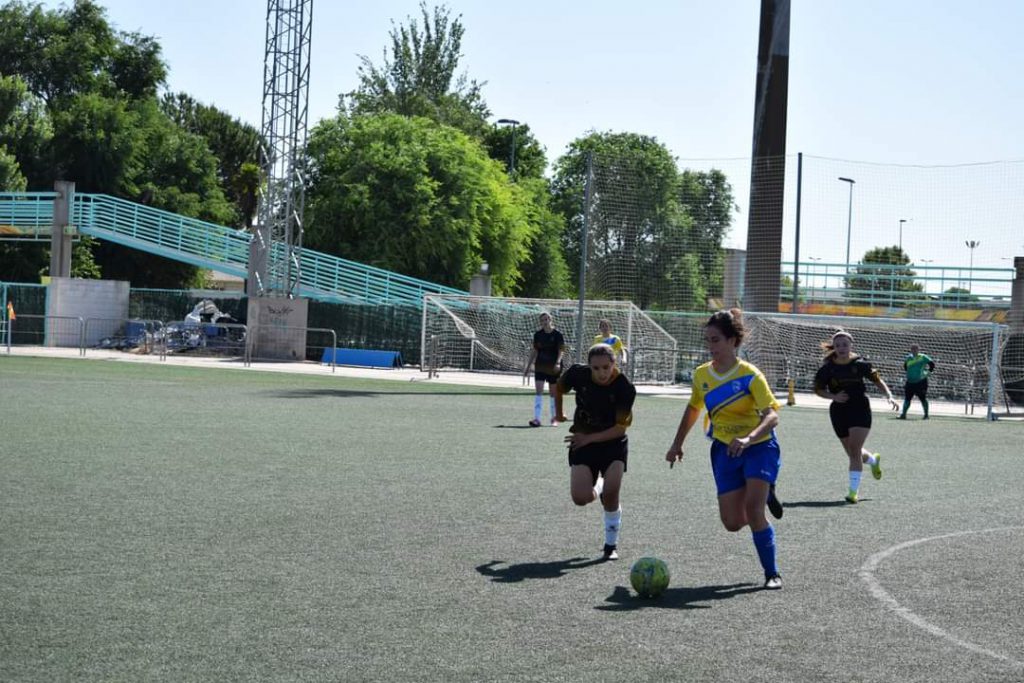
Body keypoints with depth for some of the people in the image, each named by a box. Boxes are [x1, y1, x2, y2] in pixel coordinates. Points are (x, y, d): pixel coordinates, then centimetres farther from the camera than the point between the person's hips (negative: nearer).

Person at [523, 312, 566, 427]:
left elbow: (561, 351, -10)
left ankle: (555, 418, 19)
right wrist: (528, 366, 11)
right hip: (540, 367, 3)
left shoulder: (557, 335, -6)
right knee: (538, 391, -8)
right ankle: (537, 418, -13)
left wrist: (558, 363, -27)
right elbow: (534, 351, 12)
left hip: (553, 368, -3)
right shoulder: (538, 334, 5)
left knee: (553, 393, 7)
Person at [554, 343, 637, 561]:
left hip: (613, 443, -1)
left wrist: (589, 438, -23)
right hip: (582, 441, 2)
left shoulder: (625, 388, -22)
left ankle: (611, 545, 5)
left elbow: (621, 427, -19)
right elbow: (558, 388, 6)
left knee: (611, 493, -18)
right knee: (580, 498, -15)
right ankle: (598, 489, 25)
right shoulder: (578, 374, -17)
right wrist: (559, 414, 17)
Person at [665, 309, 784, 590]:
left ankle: (772, 574, -7)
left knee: (753, 507, -22)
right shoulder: (701, 375, 1)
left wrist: (748, 439, -42)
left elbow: (772, 415, -25)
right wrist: (677, 443, 20)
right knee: (732, 523, -4)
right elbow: (693, 408, 19)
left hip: (758, 447, -5)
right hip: (725, 450, 5)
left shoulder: (750, 375, -16)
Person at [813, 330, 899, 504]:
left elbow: (877, 379, 7)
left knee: (854, 450, -14)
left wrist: (889, 396, -5)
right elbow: (818, 389, 4)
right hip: (839, 411, 3)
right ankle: (873, 460, 48)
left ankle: (853, 491, -9)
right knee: (852, 453, 13)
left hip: (860, 410, -3)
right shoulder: (828, 368, -4)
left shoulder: (860, 364, -5)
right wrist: (834, 396, -14)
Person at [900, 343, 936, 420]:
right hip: (910, 382, 4)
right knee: (907, 398, 3)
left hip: (921, 382, -4)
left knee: (923, 399, 0)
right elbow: (905, 366, 25)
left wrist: (928, 372, -7)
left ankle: (926, 415, 11)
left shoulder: (923, 357, -6)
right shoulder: (908, 358, 8)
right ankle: (903, 414, 7)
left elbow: (932, 364, -4)